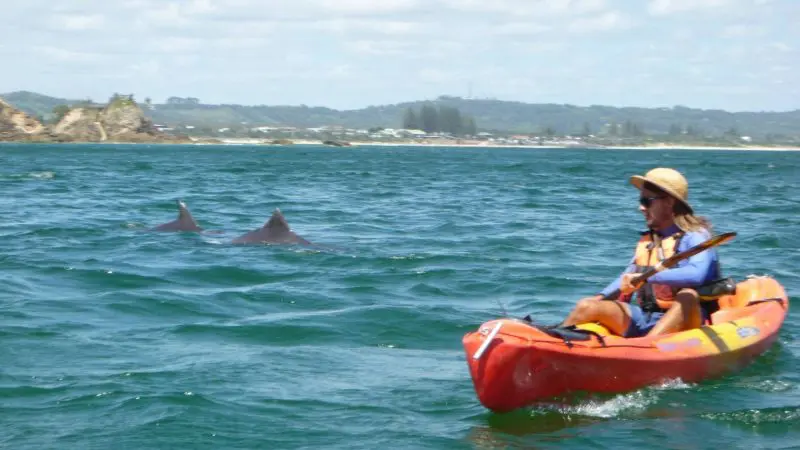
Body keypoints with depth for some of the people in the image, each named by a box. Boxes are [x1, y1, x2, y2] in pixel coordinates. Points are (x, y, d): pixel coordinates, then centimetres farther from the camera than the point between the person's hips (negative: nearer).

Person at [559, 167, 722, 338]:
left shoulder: (695, 237, -4)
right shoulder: (646, 241, 16)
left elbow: (696, 274, -24)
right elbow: (626, 280, 19)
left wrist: (647, 277, -27)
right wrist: (600, 297, 0)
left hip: (682, 322, -6)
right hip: (643, 320, 6)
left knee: (688, 296, -36)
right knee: (587, 306, -8)